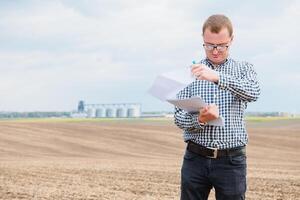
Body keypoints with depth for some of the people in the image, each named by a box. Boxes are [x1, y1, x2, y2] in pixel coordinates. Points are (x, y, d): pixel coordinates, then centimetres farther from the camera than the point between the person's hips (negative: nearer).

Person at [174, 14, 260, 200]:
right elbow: (179, 118, 1)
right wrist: (200, 120, -22)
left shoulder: (244, 69, 5)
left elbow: (253, 93, -18)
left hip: (231, 161, -1)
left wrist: (217, 77, -33)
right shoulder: (192, 72, 5)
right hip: (196, 158, 1)